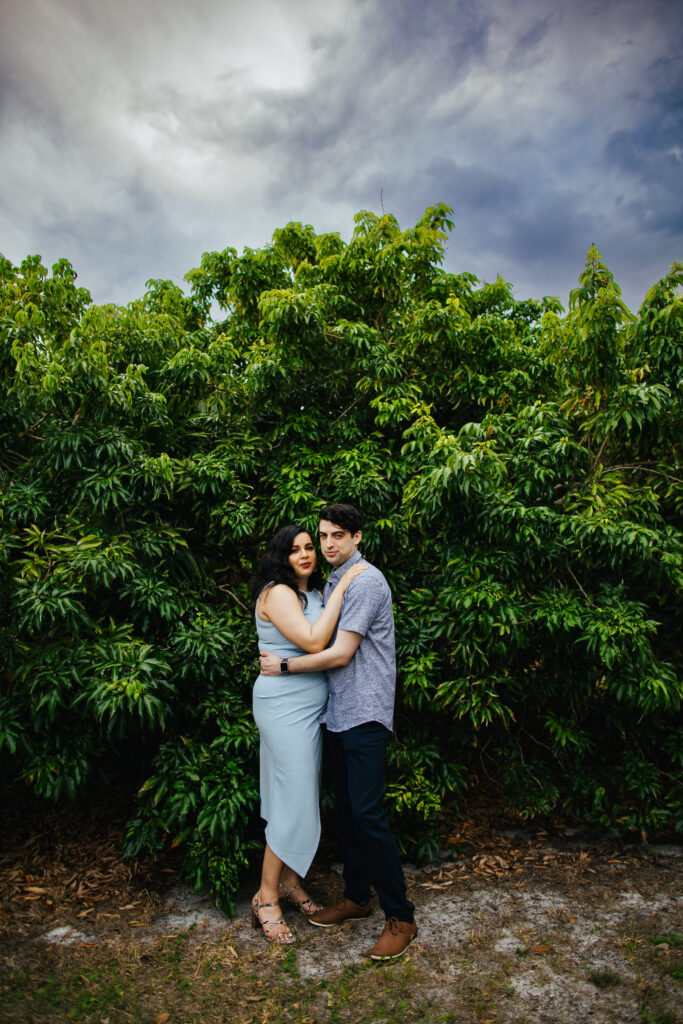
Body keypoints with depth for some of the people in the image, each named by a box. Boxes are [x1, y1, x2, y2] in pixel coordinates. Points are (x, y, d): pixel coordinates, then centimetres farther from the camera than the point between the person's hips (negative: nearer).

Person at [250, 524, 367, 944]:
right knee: (295, 802, -3)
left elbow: (334, 648, 16)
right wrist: (341, 588, -21)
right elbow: (314, 642, -25)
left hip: (310, 706, 8)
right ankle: (266, 898, 13)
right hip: (284, 706, -8)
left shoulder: (314, 594, 12)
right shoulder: (277, 593, -14)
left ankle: (290, 881, 30)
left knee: (302, 797, 15)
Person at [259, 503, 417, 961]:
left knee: (367, 813, -7)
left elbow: (341, 653, -17)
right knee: (346, 809, 16)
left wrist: (284, 666, -9)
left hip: (366, 713, -9)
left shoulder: (366, 581, -15)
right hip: (338, 712, 9)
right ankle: (357, 895, 31)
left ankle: (401, 916, 7)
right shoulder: (332, 582, 14)